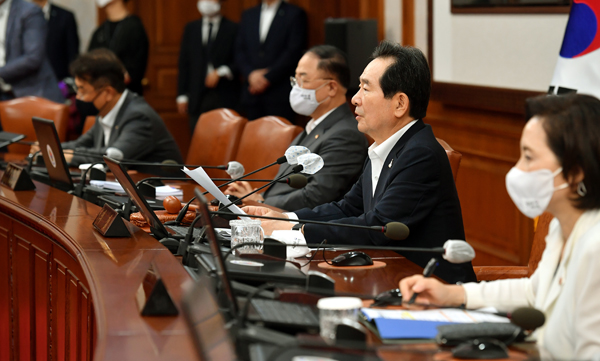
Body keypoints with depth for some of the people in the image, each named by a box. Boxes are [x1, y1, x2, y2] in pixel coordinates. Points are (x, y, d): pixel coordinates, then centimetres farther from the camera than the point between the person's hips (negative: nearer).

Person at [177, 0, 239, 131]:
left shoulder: (233, 29, 2)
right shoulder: (191, 28, 12)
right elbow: (184, 63, 11)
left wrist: (220, 73, -14)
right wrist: (182, 95, 5)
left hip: (225, 97, -3)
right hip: (197, 97, 3)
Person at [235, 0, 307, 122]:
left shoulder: (295, 14, 1)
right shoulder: (248, 15, 17)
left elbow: (293, 52, -7)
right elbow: (239, 51, 12)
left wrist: (268, 78, -10)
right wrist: (250, 73, -6)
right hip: (252, 93, 4)